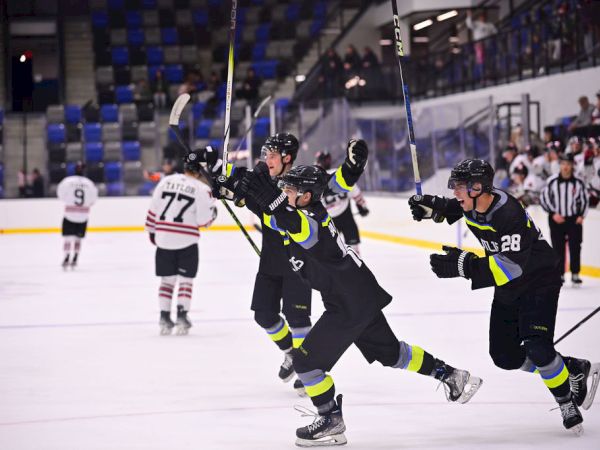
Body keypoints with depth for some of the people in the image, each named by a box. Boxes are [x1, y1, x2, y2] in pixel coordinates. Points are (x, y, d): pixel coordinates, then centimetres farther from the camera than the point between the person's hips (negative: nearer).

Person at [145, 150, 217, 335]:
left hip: (163, 239, 4)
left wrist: (152, 231, 20)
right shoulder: (202, 189, -8)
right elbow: (204, 220, -9)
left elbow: (153, 210, 7)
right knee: (186, 279, 7)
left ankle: (164, 317, 10)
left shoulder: (166, 181, 4)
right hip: (186, 241, -4)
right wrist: (213, 210, 12)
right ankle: (182, 316, -3)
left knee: (167, 279, 13)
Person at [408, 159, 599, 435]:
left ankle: (567, 401, 0)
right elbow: (451, 208, 20)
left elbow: (512, 266, -39)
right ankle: (574, 370, 20)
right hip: (508, 288, 9)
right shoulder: (472, 204, -7)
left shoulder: (508, 214, -32)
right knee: (504, 355, 4)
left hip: (539, 280, -9)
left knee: (536, 347, -23)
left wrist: (463, 265, -45)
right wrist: (430, 206, 0)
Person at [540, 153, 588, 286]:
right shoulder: (552, 181, -5)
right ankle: (559, 275, 11)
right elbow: (544, 199, 0)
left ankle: (575, 274, 7)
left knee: (575, 247, -2)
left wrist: (581, 215, -2)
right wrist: (553, 214, -8)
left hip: (574, 219, 0)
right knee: (558, 248, 2)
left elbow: (584, 200, 9)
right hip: (557, 219, 0)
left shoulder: (578, 182, -2)